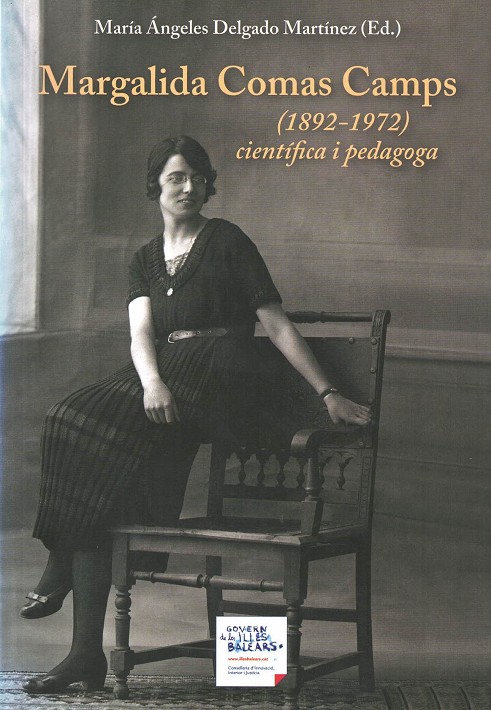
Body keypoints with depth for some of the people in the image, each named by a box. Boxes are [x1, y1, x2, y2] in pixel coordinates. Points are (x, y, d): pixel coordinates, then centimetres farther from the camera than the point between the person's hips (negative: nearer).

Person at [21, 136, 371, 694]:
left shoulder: (226, 242, 7)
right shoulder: (144, 260, 21)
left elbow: (277, 325, 5)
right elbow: (141, 332, 3)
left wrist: (328, 394, -2)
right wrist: (152, 382, -19)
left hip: (217, 384, -5)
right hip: (160, 381, 5)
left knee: (80, 424, -29)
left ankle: (62, 569, -12)